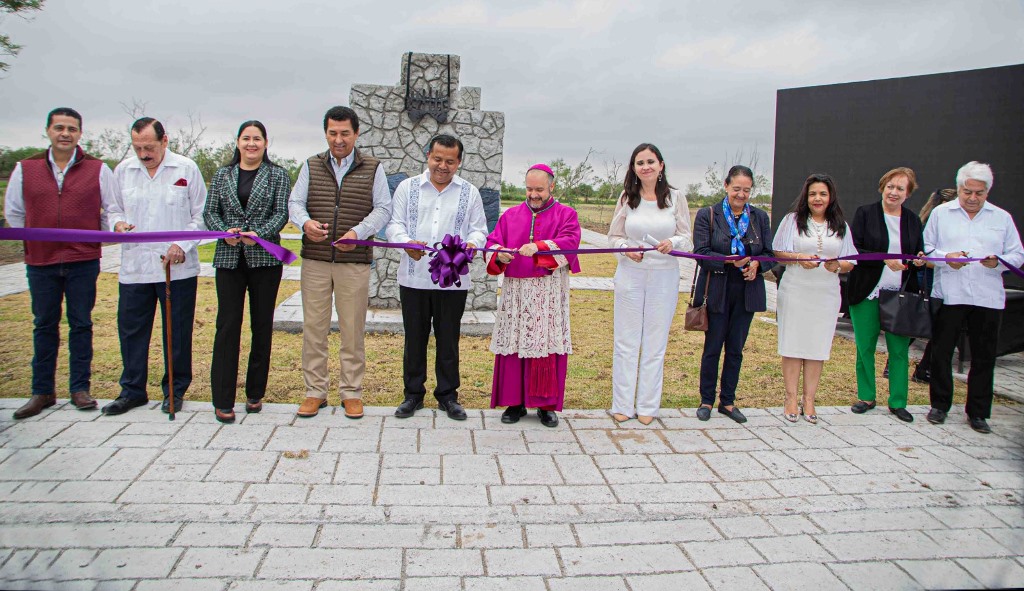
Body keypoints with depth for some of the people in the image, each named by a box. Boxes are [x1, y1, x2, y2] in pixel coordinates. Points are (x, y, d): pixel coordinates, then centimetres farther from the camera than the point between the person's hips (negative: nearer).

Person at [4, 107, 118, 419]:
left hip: (83, 262, -1)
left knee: (81, 325, 6)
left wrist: (95, 238, 6)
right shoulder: (25, 168, 6)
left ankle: (80, 388, 15)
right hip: (40, 262, 1)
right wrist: (35, 240, 10)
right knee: (44, 326, 9)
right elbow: (13, 212, 15)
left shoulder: (97, 169, 2)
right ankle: (42, 392, 17)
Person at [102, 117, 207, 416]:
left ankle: (175, 390, 20)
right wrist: (118, 224, -6)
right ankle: (132, 390, 23)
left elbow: (201, 215, 1)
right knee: (131, 329, 8)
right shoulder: (123, 170, 8)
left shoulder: (186, 169, -1)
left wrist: (182, 245, -12)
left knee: (177, 332, 6)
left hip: (178, 268, -3)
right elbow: (113, 209, 17)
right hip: (134, 266, 3)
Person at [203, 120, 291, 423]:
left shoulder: (277, 175, 7)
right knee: (227, 325, -3)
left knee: (262, 325, 5)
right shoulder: (223, 175, 13)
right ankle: (223, 400, 1)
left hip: (265, 258, -1)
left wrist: (259, 234, -19)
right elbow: (210, 212, 9)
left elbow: (281, 213, -2)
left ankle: (255, 394, 18)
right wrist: (225, 232, -11)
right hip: (229, 259, 1)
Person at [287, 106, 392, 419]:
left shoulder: (372, 168, 6)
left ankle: (351, 392, 15)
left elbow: (383, 208, 2)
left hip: (355, 261, -2)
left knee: (352, 329, 3)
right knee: (313, 326, 4)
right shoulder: (311, 166, 11)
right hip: (315, 260, 2)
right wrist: (306, 222, -14)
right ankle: (315, 391, 16)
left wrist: (358, 232, -14)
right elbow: (295, 202, 9)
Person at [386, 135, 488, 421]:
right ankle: (413, 393, 21)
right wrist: (407, 243, -18)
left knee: (448, 339, 7)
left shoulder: (469, 192, 8)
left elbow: (479, 229, 6)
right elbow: (394, 224, 4)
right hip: (414, 277, 1)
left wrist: (470, 244, -17)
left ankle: (448, 395, 19)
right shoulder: (407, 187, 7)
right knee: (414, 337, 8)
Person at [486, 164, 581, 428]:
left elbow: (570, 242, -12)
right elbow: (492, 243, 6)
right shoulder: (510, 215, 15)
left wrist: (539, 247, -28)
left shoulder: (565, 214, 7)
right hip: (515, 289, 2)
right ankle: (515, 402, 14)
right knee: (514, 344, 2)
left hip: (549, 291, -2)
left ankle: (546, 404, 11)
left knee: (547, 345, -2)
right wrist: (499, 256, -17)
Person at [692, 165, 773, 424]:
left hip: (747, 293, 3)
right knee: (713, 347, 5)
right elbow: (701, 253, -11)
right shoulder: (707, 215, -3)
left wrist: (757, 264, -13)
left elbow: (770, 253, 8)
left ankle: (728, 401, 22)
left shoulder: (760, 217, 7)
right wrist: (730, 262, -24)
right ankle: (706, 400, 18)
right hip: (716, 291, -3)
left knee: (736, 349, 10)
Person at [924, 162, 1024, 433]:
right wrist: (945, 257, -13)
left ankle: (977, 412, 16)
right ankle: (940, 405, 20)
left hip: (988, 298, 1)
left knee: (984, 357, 5)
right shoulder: (940, 213, 8)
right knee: (941, 352, 5)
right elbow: (926, 248, 6)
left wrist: (998, 262, -11)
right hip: (948, 295, -1)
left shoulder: (1002, 218, 11)